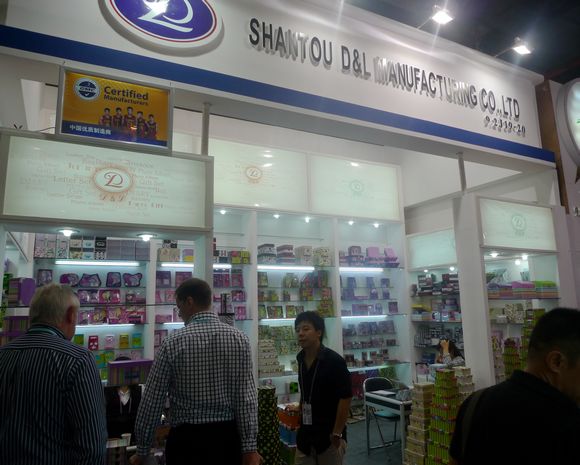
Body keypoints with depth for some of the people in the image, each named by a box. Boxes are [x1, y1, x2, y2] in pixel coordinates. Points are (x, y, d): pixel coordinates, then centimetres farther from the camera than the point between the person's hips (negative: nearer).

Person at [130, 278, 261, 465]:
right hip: (227, 436, 2)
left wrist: (142, 450, 6)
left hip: (187, 438, -2)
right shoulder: (239, 339, -7)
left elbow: (152, 399, -6)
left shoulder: (173, 342, -11)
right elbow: (247, 395, -10)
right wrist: (250, 447, -4)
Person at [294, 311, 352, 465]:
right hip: (305, 434, 6)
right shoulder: (301, 359, 3)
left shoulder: (334, 361, -16)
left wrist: (337, 433, -17)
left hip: (329, 435, -6)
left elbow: (345, 397, -17)